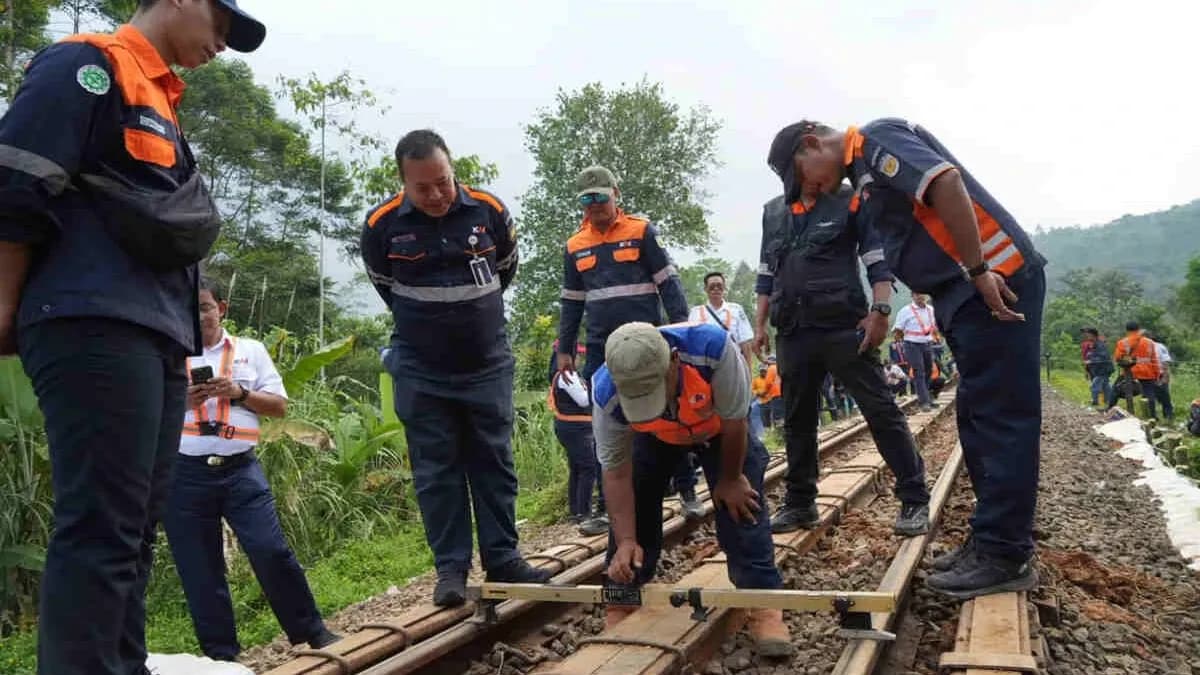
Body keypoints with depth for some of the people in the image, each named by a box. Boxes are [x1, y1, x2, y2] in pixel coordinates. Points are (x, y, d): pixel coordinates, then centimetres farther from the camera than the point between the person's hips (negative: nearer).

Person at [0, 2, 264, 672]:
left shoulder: (159, 101, 26)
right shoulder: (87, 65, -1)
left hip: (155, 338, 9)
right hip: (95, 328, -9)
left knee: (134, 528, 10)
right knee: (101, 529, -11)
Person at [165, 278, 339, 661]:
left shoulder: (251, 351, 11)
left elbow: (279, 406, 8)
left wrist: (239, 393, -8)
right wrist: (180, 401, -10)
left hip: (240, 469, -1)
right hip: (184, 475, 1)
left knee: (271, 550, -8)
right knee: (199, 570, 5)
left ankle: (311, 632, 6)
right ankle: (220, 654, 17)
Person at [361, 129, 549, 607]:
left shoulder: (490, 210, -7)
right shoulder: (382, 224, -9)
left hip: (489, 364, 1)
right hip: (421, 371, -1)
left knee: (494, 464, 7)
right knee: (436, 471, 3)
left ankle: (503, 560, 16)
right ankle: (451, 568, 13)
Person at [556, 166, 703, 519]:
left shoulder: (641, 231, 0)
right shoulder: (574, 246, 10)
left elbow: (668, 283, -1)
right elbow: (571, 302, 16)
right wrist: (564, 350, 14)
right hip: (601, 350, 3)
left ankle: (686, 489, 14)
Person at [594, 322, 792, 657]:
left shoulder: (714, 349, -45)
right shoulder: (607, 394, -37)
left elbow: (734, 422, -27)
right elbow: (617, 472, -24)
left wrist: (730, 480, -14)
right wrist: (626, 540, -28)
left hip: (719, 428, -1)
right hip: (652, 436, 2)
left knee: (740, 505, -11)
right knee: (634, 506, -4)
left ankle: (764, 606, -1)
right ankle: (620, 604, 12)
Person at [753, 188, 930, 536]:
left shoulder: (848, 202, 3)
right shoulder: (772, 213, 17)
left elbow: (878, 260, -1)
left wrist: (880, 310, -13)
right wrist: (760, 324, 18)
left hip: (844, 327, -5)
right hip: (792, 333, 5)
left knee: (881, 410, -5)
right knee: (797, 420, 10)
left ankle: (914, 500, 3)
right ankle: (799, 503, 21)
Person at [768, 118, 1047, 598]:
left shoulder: (877, 139, -7)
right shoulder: (866, 172, 21)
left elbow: (946, 181, -23)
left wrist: (979, 272, -24)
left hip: (995, 280, -10)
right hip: (969, 291, 10)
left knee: (999, 418, -6)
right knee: (979, 419, 12)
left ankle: (1005, 555, 0)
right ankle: (992, 539, 20)